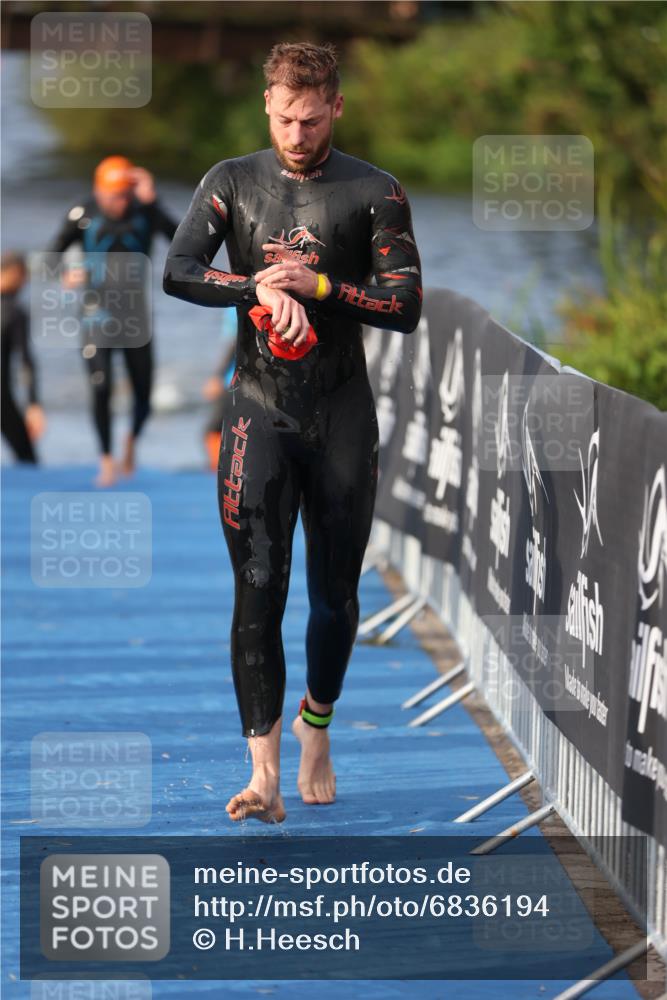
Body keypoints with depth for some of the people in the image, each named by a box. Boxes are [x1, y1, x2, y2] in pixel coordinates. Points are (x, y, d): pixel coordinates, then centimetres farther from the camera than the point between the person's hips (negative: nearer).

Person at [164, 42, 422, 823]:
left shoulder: (374, 193, 0)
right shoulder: (232, 182, 4)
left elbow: (406, 307, -6)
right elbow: (177, 273, -8)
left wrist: (317, 285, -17)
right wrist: (262, 288, -21)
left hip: (342, 413, 0)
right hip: (260, 408, 0)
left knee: (335, 591, 9)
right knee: (258, 588, -10)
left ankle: (315, 727, 35)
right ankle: (264, 771, -14)